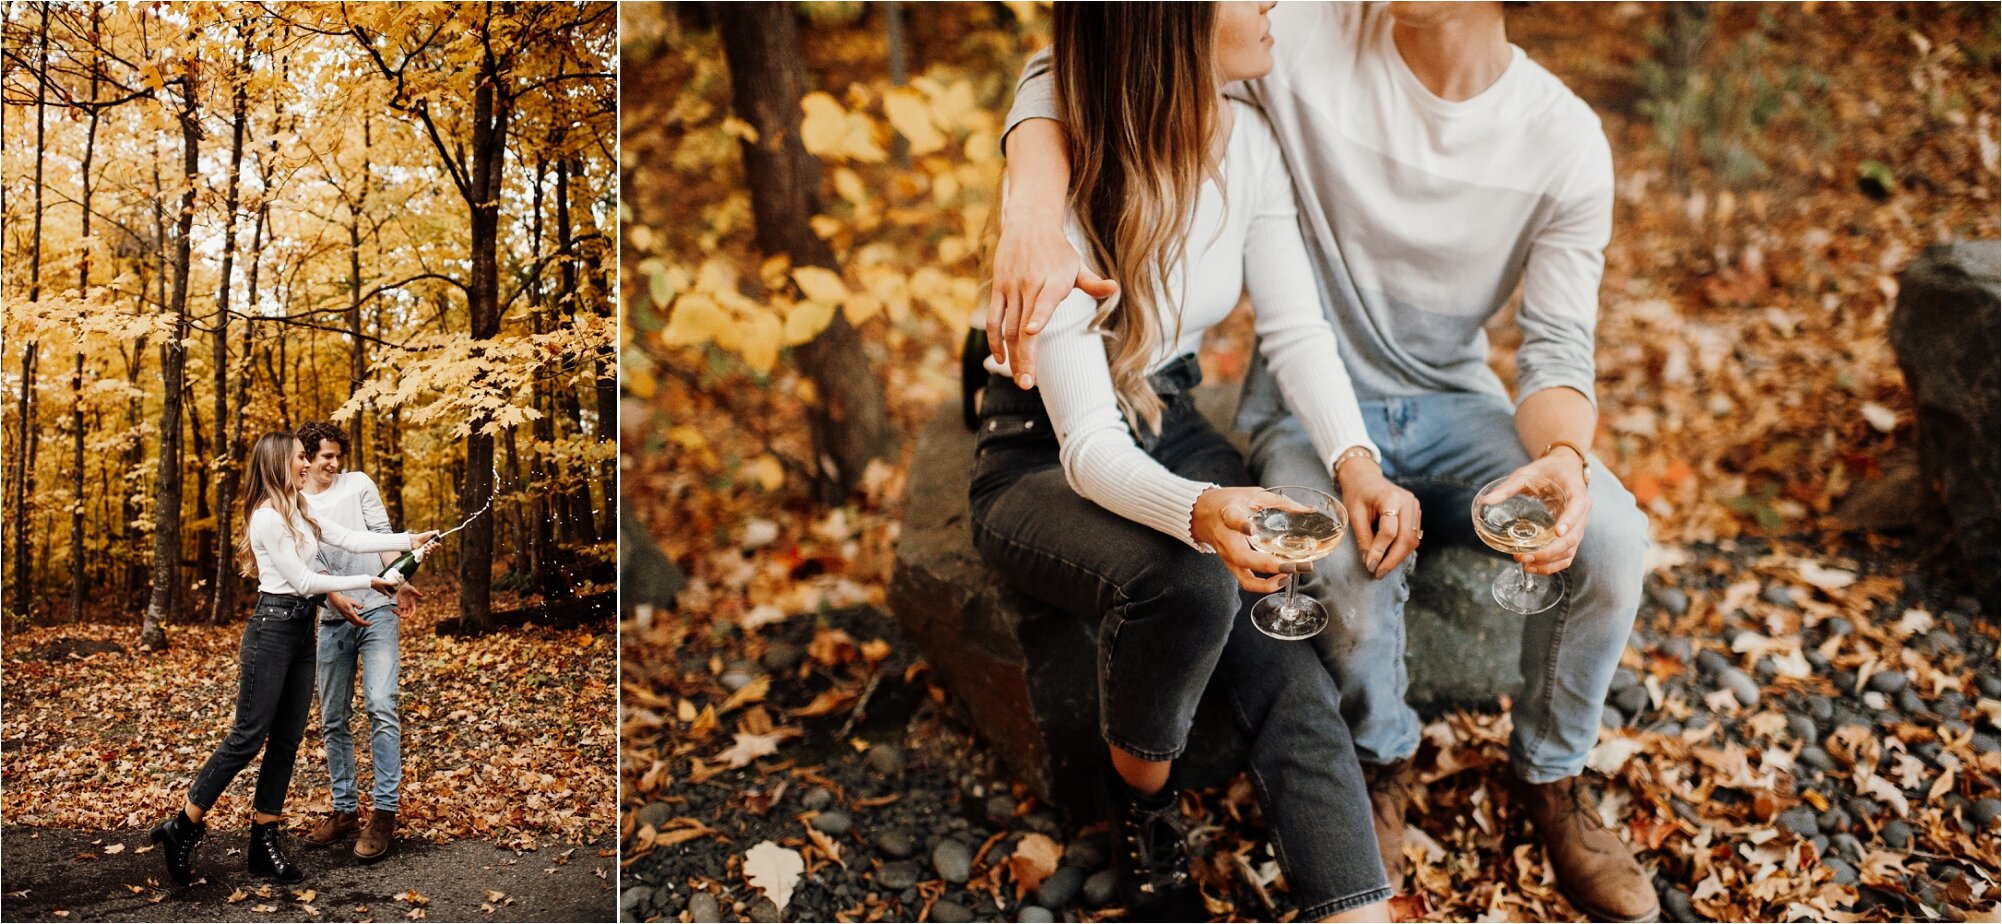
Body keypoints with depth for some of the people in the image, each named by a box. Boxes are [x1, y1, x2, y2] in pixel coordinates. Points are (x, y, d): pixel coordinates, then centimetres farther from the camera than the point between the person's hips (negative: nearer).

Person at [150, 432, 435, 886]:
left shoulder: (298, 512, 12)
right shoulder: (268, 517, -15)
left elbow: (348, 538, 12)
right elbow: (302, 581, -15)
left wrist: (409, 540, 7)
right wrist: (368, 582, -10)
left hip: (301, 631, 9)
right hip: (272, 628, -9)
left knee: (287, 741, 8)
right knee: (247, 737, -6)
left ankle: (263, 842, 13)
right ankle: (181, 828, 6)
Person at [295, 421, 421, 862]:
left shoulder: (358, 484, 7)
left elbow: (382, 535, -2)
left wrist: (399, 582, -19)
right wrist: (336, 598, -21)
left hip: (377, 611, -3)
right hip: (331, 619, 3)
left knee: (381, 707, -14)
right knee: (333, 721, 8)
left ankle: (384, 813, -13)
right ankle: (344, 810, 19)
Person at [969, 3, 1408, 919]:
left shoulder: (1248, 140, -8)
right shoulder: (1068, 200, -27)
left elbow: (1296, 327, -6)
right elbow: (1089, 444, -29)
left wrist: (1355, 459, -25)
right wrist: (1199, 511, -50)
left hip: (1171, 426, 5)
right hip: (1042, 458, -5)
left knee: (1293, 672, -17)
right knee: (1187, 587, -35)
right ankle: (1140, 800, -4)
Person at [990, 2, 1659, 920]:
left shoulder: (1567, 139, -10)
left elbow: (1557, 352, -9)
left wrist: (1564, 459, -34)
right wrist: (1032, 215, -39)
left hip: (1453, 398, 2)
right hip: (1308, 402, -2)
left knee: (1611, 535, -24)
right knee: (1353, 558, -34)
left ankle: (1548, 773, 6)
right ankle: (1382, 762, 2)